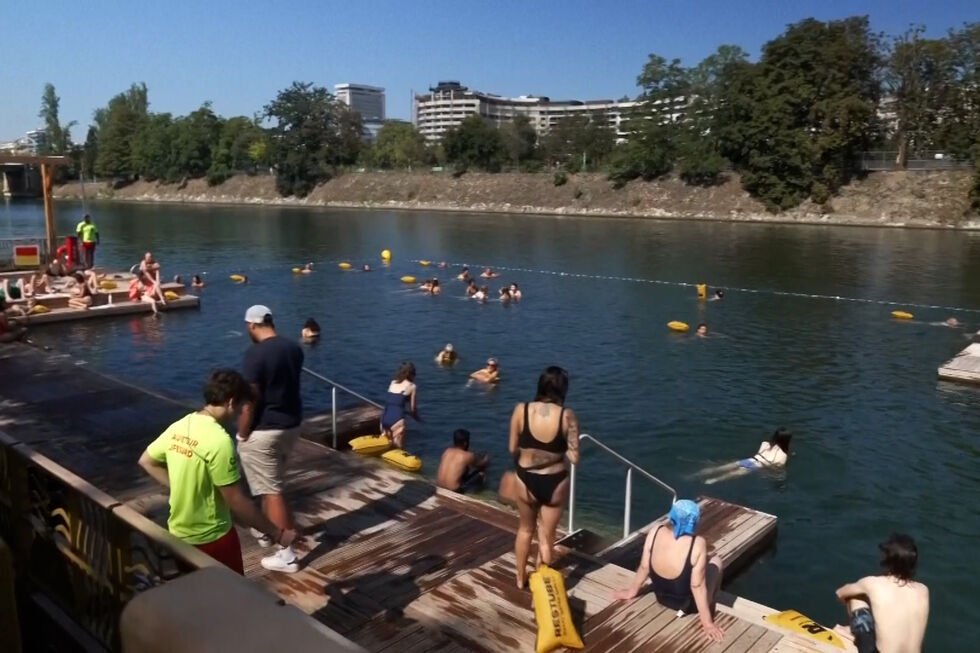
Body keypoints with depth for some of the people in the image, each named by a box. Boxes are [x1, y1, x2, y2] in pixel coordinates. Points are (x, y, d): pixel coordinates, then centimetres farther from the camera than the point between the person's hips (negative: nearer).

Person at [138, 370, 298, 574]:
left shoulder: (179, 427, -3)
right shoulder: (219, 440, -26)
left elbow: (146, 461, 14)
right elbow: (237, 501, -24)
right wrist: (277, 534, -16)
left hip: (178, 532, 7)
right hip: (212, 537, -7)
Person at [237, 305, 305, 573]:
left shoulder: (255, 353, -20)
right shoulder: (294, 348, 2)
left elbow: (251, 400, -19)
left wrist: (242, 435, -10)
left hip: (264, 431, -8)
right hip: (291, 425, 8)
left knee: (272, 491, 1)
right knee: (271, 484, 25)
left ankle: (287, 554, 6)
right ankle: (265, 531, 43)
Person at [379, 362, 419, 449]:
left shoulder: (393, 382, 19)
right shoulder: (412, 386, 5)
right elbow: (412, 409, 7)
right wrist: (417, 418, 27)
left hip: (384, 417, 5)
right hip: (397, 419, -5)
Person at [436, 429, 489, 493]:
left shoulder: (447, 451, 4)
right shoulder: (468, 456, -12)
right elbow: (481, 465, 8)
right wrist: (486, 459, 32)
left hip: (440, 488, 6)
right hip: (454, 491, -6)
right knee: (481, 474, 11)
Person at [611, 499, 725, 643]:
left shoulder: (655, 532, -18)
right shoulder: (698, 544, -30)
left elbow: (644, 567, -7)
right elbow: (697, 586, -24)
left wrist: (631, 591, 9)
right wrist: (707, 622, -13)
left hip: (661, 597, 4)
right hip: (687, 603, -4)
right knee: (716, 561, 20)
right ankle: (709, 605, 26)